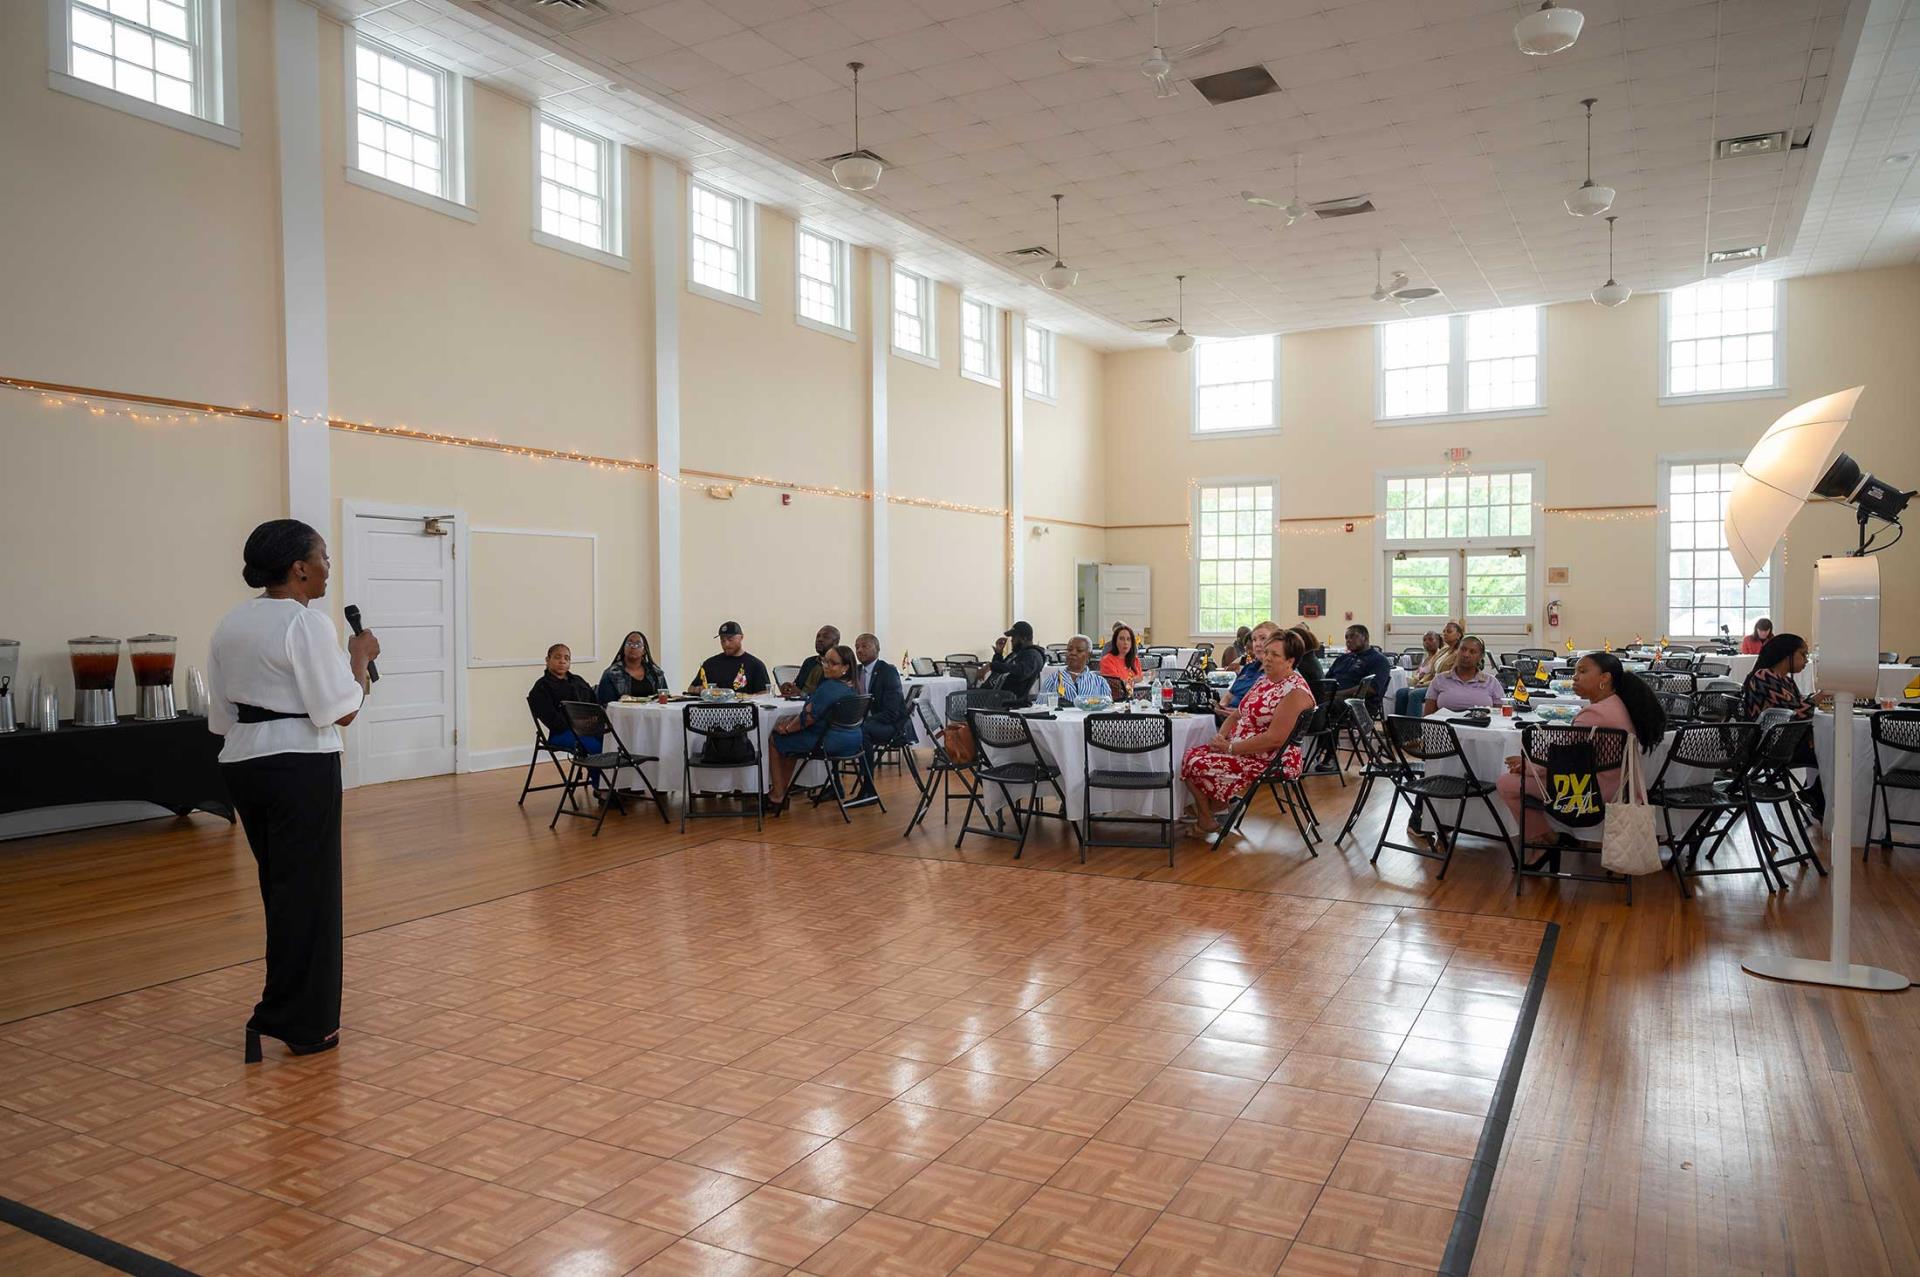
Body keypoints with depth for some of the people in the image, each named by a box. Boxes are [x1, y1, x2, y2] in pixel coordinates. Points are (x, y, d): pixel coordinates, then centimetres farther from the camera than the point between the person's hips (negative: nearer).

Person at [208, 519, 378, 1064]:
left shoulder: (230, 624, 10)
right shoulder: (307, 623, -15)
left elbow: (220, 716, 13)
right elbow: (340, 711, -16)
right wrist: (361, 656, -4)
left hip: (242, 766, 9)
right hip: (300, 767, -8)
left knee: (283, 885, 19)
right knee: (307, 889, 3)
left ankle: (287, 1010, 31)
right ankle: (303, 1023, 11)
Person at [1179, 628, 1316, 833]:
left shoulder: (1295, 691, -18)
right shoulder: (1264, 681, 11)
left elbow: (1274, 739, -25)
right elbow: (1237, 714, 17)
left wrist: (1231, 747, -19)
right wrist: (1221, 737, -3)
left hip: (1274, 761, -9)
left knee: (1200, 766, -17)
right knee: (1191, 755, -5)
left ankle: (1210, 822, 7)